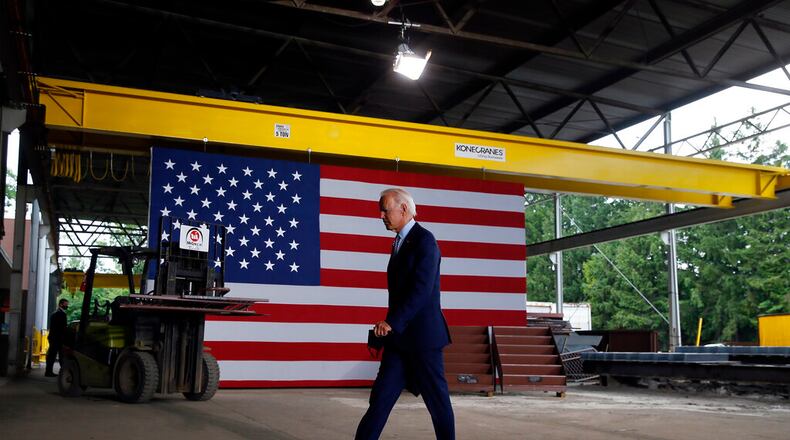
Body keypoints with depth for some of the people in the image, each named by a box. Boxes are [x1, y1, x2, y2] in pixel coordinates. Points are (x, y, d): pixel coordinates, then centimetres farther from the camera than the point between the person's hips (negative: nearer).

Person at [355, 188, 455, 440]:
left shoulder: (424, 240, -11)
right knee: (381, 397, 3)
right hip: (399, 336, 8)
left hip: (423, 335, -8)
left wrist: (392, 322, -22)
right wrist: (390, 325, 17)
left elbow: (422, 290, -21)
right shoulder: (400, 242, 18)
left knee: (437, 400, 3)